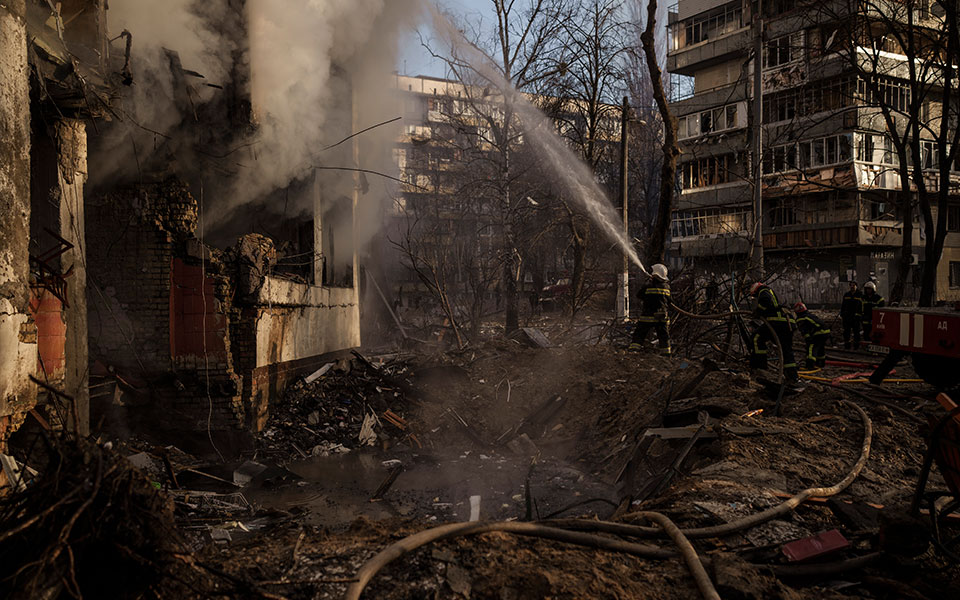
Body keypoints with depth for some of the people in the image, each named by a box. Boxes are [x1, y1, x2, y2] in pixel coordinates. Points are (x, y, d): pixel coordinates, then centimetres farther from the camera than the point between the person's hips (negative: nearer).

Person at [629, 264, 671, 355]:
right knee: (663, 335, 15)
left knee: (639, 334, 5)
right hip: (662, 317, 3)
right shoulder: (667, 287, 2)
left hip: (647, 317, -3)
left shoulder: (648, 286, -11)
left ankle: (634, 348, -2)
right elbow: (668, 302, 11)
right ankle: (666, 352, 18)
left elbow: (639, 295, 6)